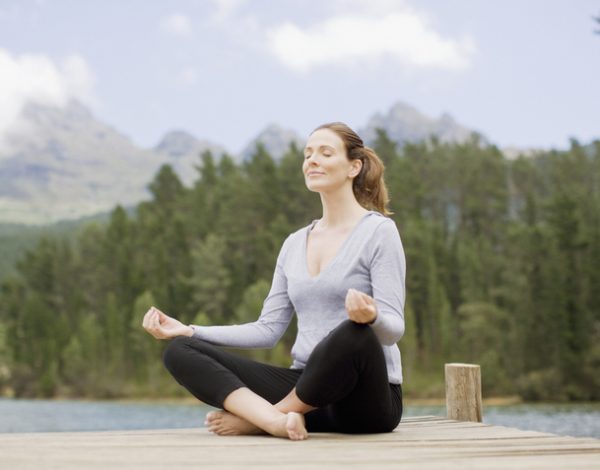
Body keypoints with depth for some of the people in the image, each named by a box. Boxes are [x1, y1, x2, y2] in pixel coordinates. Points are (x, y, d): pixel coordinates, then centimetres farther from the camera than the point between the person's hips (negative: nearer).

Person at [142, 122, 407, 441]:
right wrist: (189, 330, 2)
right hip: (305, 385, 6)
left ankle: (253, 417, -19)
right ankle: (278, 419, -34)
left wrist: (371, 317, -36)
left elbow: (394, 328, -12)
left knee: (353, 333, -41)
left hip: (366, 398, -5)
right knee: (180, 351, -9)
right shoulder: (294, 243, 15)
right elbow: (268, 329, 12)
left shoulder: (379, 231, -4)